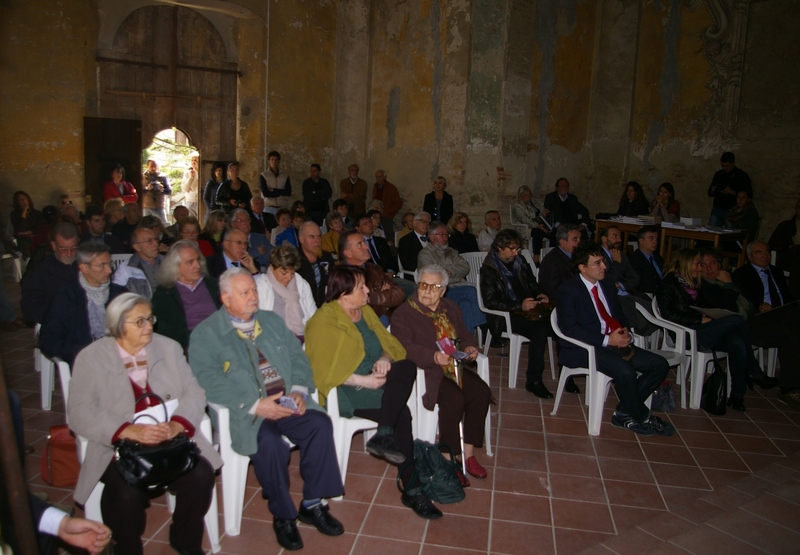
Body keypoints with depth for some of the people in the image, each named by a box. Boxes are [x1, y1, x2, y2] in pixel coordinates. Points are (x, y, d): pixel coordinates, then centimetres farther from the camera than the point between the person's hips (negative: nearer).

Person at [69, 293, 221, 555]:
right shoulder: (90, 358, 1)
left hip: (172, 440, 2)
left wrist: (176, 424, -17)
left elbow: (194, 393, 4)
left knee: (201, 475, -23)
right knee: (127, 492, -30)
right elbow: (80, 413, -9)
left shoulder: (169, 348, 10)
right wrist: (131, 431, -23)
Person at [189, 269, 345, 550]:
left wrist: (299, 390, -7)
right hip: (245, 412, -4)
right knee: (269, 443, -32)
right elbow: (209, 381, -13)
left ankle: (313, 504, -4)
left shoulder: (273, 321, 17)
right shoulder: (205, 335, 0)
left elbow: (298, 357, 13)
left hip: (287, 403, 5)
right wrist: (255, 405, -22)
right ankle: (283, 516, -8)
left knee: (320, 424, -22)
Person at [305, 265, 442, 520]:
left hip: (375, 378, 7)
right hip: (347, 389, -7)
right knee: (401, 413, -25)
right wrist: (364, 381, -21)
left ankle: (384, 435, -29)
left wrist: (385, 360, -9)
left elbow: (388, 344, 15)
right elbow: (324, 371, -15)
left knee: (407, 367, -25)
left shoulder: (365, 311, 14)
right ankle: (411, 489, -17)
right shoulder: (323, 321, -8)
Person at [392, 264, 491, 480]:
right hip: (427, 372, -6)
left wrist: (469, 347, -2)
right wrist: (434, 357, -31)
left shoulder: (451, 309, 18)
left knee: (481, 392, -19)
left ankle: (468, 454, -7)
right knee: (454, 398, -30)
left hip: (455, 367, 6)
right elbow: (405, 348, -16)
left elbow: (465, 335, 23)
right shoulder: (403, 314, -3)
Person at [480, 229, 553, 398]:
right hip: (504, 317, -5)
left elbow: (532, 284, 28)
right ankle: (533, 381, -22)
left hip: (527, 309, 6)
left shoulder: (520, 261, 15)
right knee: (539, 330, -32)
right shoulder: (489, 269, -3)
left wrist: (539, 294, 4)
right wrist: (519, 306, -21)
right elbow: (490, 301, -12)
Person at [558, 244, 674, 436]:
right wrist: (606, 340, -22)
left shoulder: (607, 286, 16)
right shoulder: (568, 290, -8)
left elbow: (619, 316, 21)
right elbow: (569, 327, -17)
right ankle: (642, 418, -4)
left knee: (660, 365, -6)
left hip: (615, 343, 8)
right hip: (585, 348, -8)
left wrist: (625, 332, -4)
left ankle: (624, 412, -1)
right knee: (625, 371, -32)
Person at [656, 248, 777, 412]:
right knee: (737, 320, -21)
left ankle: (737, 394, -21)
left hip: (701, 330, 7)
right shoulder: (669, 282, 0)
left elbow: (705, 306, 27)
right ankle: (753, 373, -10)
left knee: (737, 343, -24)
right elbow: (668, 313, -11)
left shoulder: (693, 283, 24)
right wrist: (700, 319, -14)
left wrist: (712, 315, 2)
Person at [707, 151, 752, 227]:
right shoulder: (718, 174, 13)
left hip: (732, 211, -4)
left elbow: (749, 195, -5)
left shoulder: (742, 176, -1)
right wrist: (712, 190, -4)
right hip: (717, 209, 4)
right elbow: (710, 194, 20)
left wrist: (731, 192, -15)